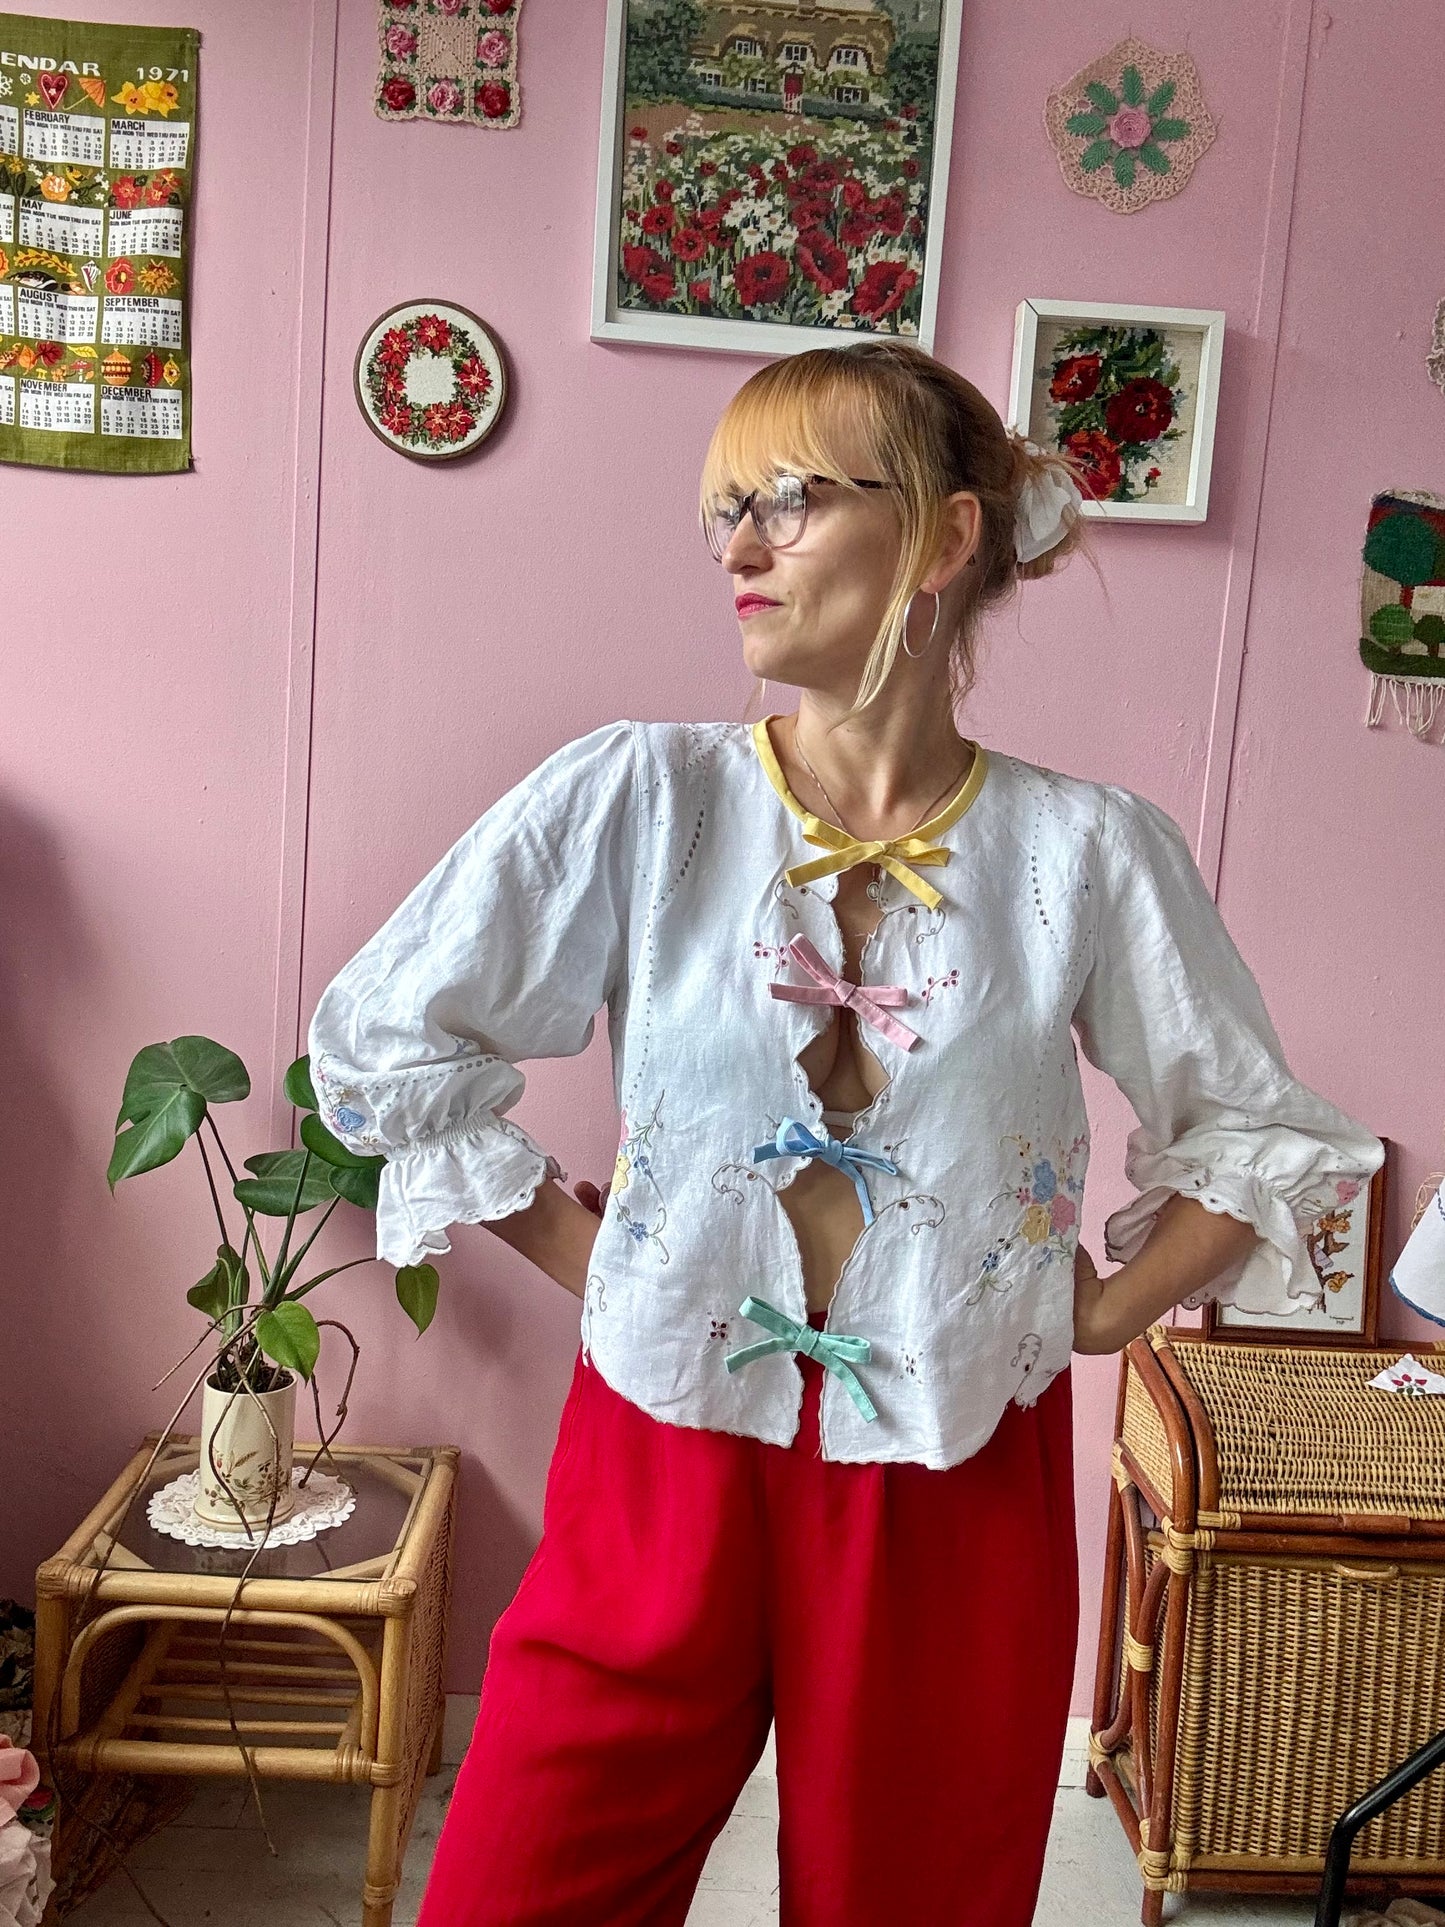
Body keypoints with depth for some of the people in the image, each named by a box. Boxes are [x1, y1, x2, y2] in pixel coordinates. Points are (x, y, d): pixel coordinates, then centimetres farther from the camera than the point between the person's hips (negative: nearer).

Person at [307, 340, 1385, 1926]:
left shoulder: (1089, 852, -6)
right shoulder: (635, 797, -8)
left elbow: (1259, 1136, 6)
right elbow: (381, 1036, -2)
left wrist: (1088, 1316, -2)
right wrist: (588, 1257, -2)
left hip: (957, 1484, 1)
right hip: (665, 1453, 0)